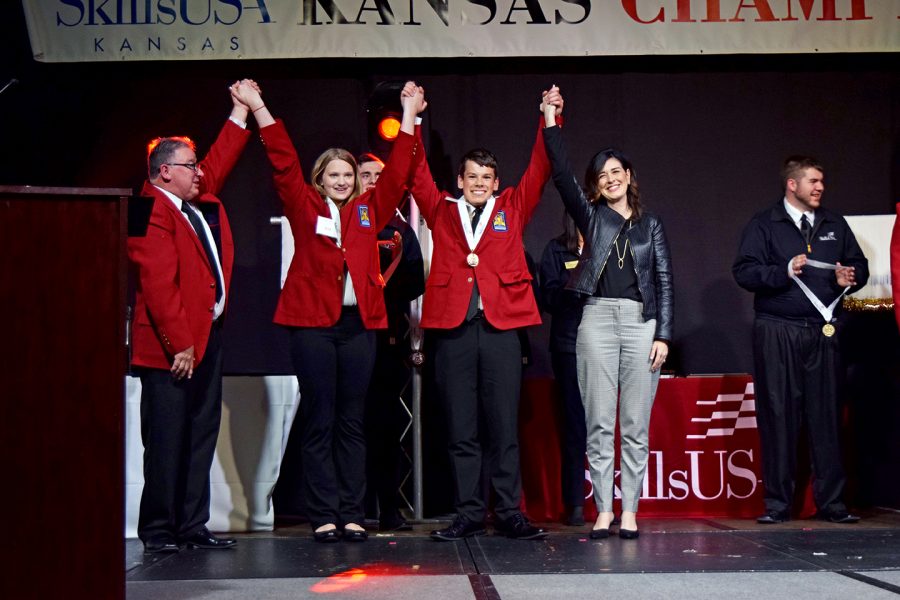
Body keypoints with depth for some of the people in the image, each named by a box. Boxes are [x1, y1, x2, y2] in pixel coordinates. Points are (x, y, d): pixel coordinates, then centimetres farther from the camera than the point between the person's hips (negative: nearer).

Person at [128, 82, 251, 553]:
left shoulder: (200, 202, 14)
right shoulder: (153, 214, -14)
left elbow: (221, 160, 29)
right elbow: (159, 285, -20)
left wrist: (242, 109, 28)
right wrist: (179, 345, -21)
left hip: (207, 337, 9)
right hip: (171, 346, -9)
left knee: (201, 436, 10)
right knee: (167, 441, -3)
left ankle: (192, 526, 16)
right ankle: (158, 530, 6)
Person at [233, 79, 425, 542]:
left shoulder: (369, 210, 12)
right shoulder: (305, 208, 6)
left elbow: (397, 170, 14)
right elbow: (284, 162, 2)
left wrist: (409, 114, 13)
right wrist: (258, 108, -2)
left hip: (359, 323, 2)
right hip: (312, 322, -2)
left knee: (352, 422, 5)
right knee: (318, 422, 0)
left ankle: (352, 514, 8)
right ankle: (324, 516, 3)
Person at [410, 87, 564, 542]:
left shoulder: (511, 210, 15)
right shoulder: (442, 211, 15)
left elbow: (538, 171, 12)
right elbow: (418, 174, 13)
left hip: (501, 327, 0)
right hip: (453, 328, 0)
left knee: (504, 426, 1)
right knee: (461, 429, 3)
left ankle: (509, 513, 6)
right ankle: (468, 513, 9)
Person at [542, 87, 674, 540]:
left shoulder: (650, 225, 12)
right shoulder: (591, 217, 11)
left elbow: (664, 281, 8)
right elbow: (561, 175, -2)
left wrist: (663, 334, -1)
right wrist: (550, 120, -7)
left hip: (641, 323, 0)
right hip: (597, 320, 0)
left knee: (636, 426, 1)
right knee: (599, 424, -1)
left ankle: (629, 510, 5)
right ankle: (603, 510, 3)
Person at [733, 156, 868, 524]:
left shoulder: (834, 225, 16)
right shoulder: (764, 225, 4)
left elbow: (860, 265, 19)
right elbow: (744, 271, -5)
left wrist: (850, 278, -3)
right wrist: (785, 271, -17)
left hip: (824, 332, 3)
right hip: (777, 332, -3)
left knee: (826, 415, 1)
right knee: (778, 417, -2)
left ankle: (832, 502, 7)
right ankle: (777, 504, 4)